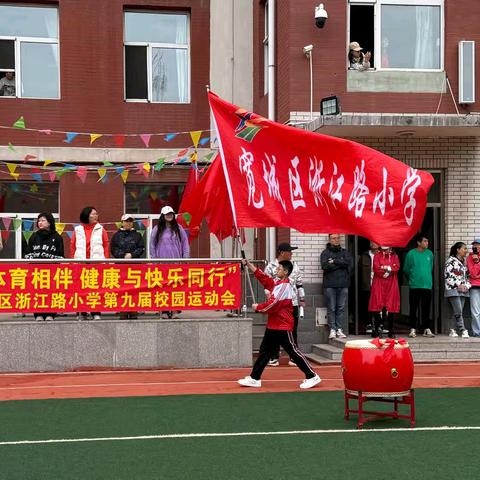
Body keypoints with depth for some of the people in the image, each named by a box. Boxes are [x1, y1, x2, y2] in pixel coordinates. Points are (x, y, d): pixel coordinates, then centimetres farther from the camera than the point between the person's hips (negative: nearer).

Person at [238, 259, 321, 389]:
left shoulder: (284, 286, -17)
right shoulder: (276, 283, 11)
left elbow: (273, 304, -22)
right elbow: (262, 277, 12)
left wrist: (258, 307, -8)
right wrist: (248, 264, 8)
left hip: (283, 327, -10)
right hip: (273, 326, 10)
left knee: (293, 352, -5)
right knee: (264, 351, 12)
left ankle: (312, 376, 2)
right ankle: (254, 378, 18)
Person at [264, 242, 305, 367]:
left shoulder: (294, 266, 11)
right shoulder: (270, 267, -3)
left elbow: (299, 284, 15)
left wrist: (302, 300, 12)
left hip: (293, 304, 4)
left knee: (293, 331, 8)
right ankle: (274, 357, 11)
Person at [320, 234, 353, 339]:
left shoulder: (345, 252, 15)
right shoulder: (325, 253, 6)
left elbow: (349, 263, -4)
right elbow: (325, 266, -10)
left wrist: (334, 261, -7)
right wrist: (341, 264, -5)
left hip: (343, 284, 2)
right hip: (330, 284, -2)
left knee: (341, 308, 2)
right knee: (331, 308, -3)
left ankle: (339, 329, 5)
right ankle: (332, 329, 1)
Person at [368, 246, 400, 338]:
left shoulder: (394, 256, 14)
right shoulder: (377, 256, 8)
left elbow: (397, 267, -3)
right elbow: (376, 268, -6)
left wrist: (385, 268, -12)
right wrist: (388, 270, -9)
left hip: (391, 285, 2)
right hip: (379, 285, -2)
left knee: (390, 307, 0)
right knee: (378, 307, -6)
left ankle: (391, 331, 6)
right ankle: (376, 329, -2)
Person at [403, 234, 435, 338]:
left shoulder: (429, 254, 7)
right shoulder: (411, 254, -4)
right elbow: (406, 270, 3)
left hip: (427, 285, 3)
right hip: (414, 286, -3)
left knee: (426, 309, 5)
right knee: (414, 308, 0)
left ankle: (426, 329, 11)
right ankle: (413, 329, 6)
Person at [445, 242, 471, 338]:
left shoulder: (464, 262, 17)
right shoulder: (451, 260, -5)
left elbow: (467, 276, 19)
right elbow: (447, 275, -11)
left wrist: (467, 286, 2)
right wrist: (457, 285, -13)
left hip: (463, 290, 7)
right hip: (453, 290, -7)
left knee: (457, 312, 6)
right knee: (458, 311, -12)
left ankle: (452, 330, 12)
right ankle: (463, 330, -13)